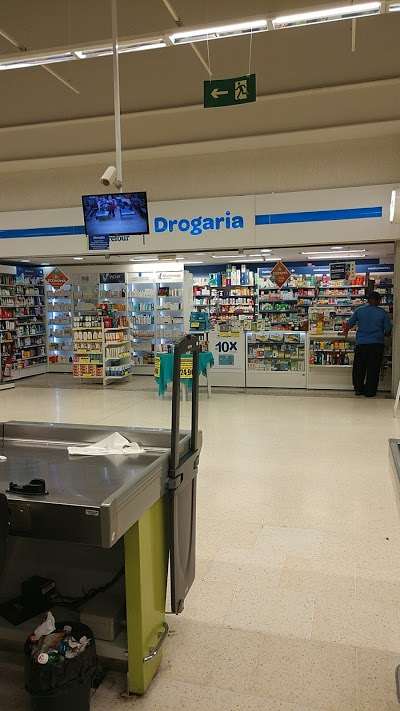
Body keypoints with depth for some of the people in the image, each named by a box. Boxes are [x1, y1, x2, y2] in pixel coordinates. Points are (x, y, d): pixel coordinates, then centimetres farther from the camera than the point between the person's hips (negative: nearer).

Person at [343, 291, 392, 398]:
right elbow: (388, 329, 0)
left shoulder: (359, 310, 0)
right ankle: (370, 391, 9)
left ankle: (358, 388, 20)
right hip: (377, 344, -1)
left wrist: (346, 330, 26)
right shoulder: (383, 312, -3)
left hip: (361, 343, 1)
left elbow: (349, 324, 5)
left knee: (359, 367, 13)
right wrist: (383, 334, 22)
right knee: (373, 369, 6)